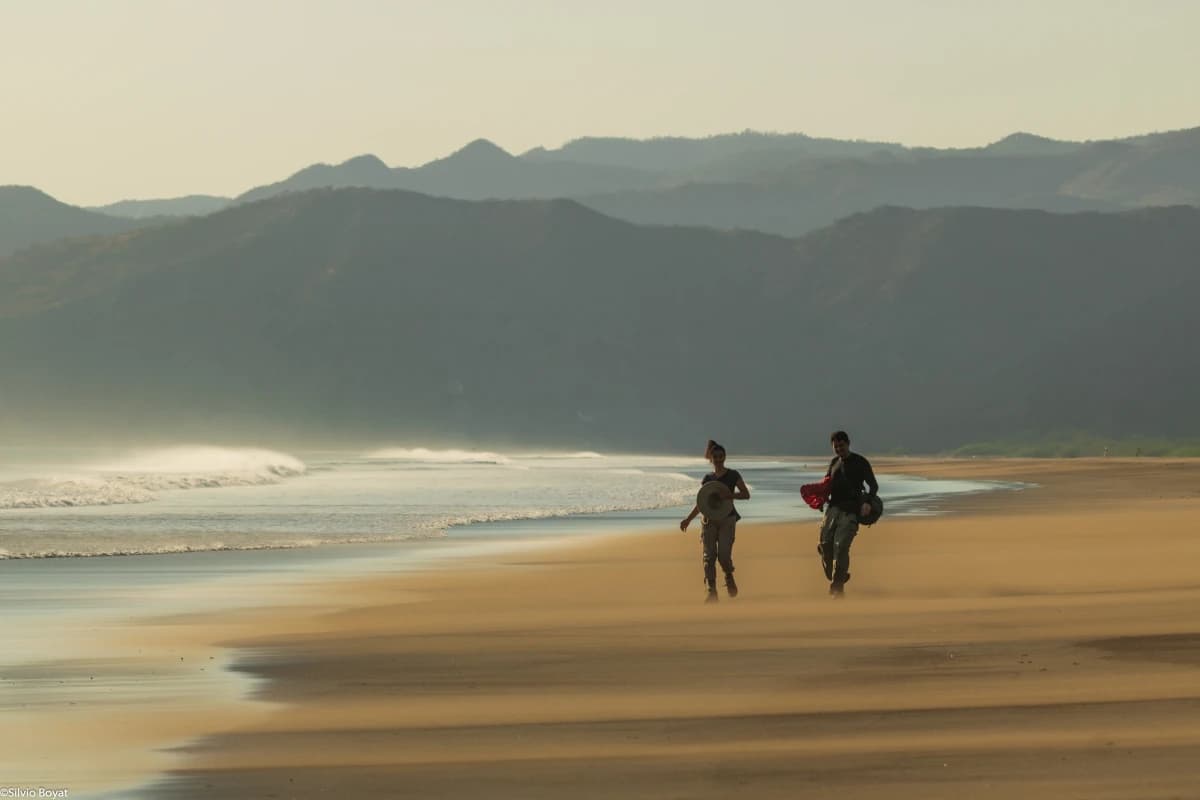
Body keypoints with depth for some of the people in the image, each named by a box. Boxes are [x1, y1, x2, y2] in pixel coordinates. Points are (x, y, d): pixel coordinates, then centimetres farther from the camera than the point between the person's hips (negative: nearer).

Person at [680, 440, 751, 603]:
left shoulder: (733, 475, 4)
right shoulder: (707, 478, 12)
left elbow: (746, 494, 0)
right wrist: (688, 519, 5)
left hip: (727, 519, -3)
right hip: (709, 519, 3)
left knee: (724, 555, -12)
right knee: (708, 556, -8)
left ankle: (729, 576, 21)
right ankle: (710, 591, -9)